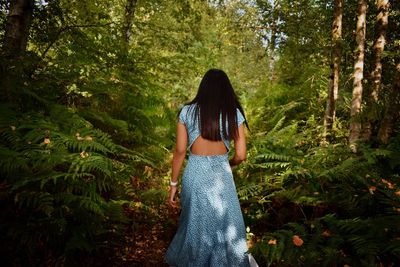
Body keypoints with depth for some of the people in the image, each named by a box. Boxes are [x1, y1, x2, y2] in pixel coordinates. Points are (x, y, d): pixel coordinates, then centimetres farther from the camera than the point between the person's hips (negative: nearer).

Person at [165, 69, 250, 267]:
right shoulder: (234, 114, -1)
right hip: (221, 175, -1)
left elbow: (180, 151, -3)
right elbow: (241, 155, -5)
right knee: (226, 228, 15)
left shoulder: (187, 111, 0)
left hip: (194, 173, 2)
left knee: (194, 224, 20)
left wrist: (173, 183, 5)